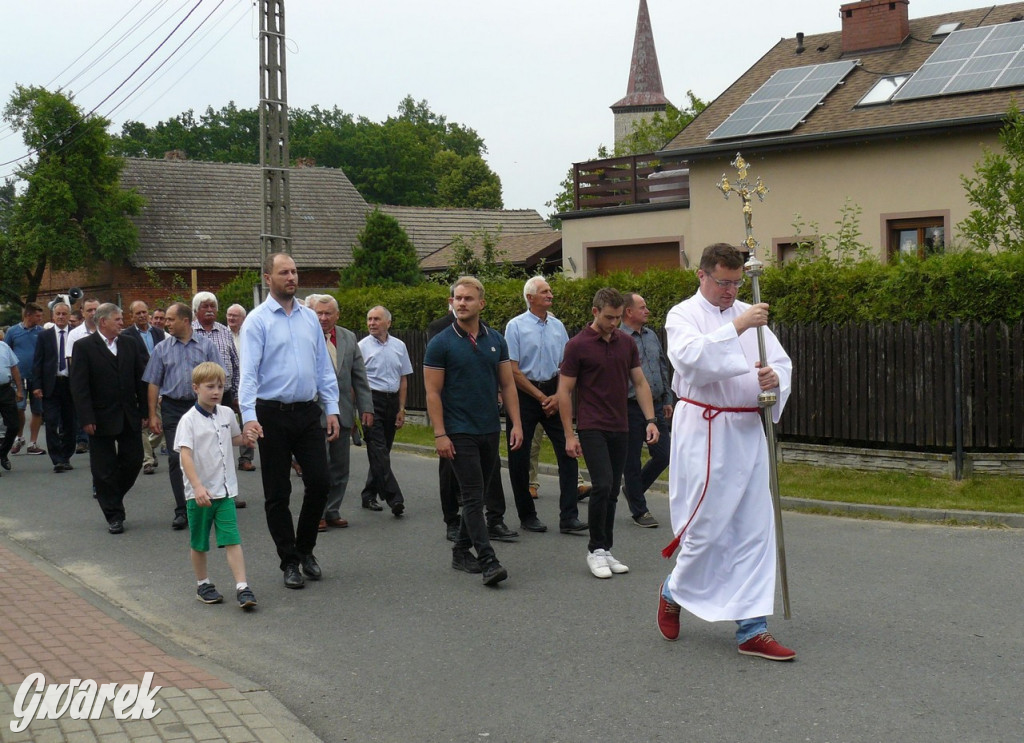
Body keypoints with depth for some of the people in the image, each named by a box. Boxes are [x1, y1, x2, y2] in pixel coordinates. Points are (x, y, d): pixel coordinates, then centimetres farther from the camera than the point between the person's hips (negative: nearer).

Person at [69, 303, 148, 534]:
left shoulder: (130, 345, 8)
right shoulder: (84, 347, -6)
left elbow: (140, 380, 10)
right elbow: (79, 386, -10)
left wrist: (144, 411, 4)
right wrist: (86, 419, -16)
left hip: (130, 418, 4)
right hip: (101, 418, -4)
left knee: (133, 461, 5)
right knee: (105, 469, 2)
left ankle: (112, 499, 28)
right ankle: (114, 516, 12)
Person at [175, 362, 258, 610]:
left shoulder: (227, 414, 4)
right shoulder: (189, 420, -12)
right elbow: (185, 454, -22)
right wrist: (197, 487, -32)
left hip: (225, 490, 3)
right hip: (199, 492, -3)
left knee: (232, 540, -5)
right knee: (199, 543, 12)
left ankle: (242, 587, -7)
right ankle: (202, 584, 28)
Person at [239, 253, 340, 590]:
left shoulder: (310, 317, 10)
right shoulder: (257, 320, -5)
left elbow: (323, 366, 13)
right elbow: (248, 372, -13)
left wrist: (332, 408, 7)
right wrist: (248, 416, -24)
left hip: (308, 412, 4)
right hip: (272, 414, -4)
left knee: (320, 482, 2)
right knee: (277, 493, 4)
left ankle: (305, 549, 23)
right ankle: (289, 562, 16)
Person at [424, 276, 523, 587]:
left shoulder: (496, 340, 7)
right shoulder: (441, 344, -6)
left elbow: (507, 384, 10)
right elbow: (433, 392, -7)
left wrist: (516, 424, 1)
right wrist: (440, 434, -14)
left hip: (490, 430, 5)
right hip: (460, 432, -5)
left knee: (476, 495, 13)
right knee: (473, 496, -9)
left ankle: (461, 550, 26)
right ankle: (487, 561, -13)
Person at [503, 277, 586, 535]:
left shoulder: (557, 326, 8)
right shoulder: (516, 326, -5)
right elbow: (513, 370, -8)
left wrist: (557, 396, -4)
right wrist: (541, 397, -9)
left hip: (553, 394, 4)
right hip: (524, 395, -3)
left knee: (567, 451, -5)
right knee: (519, 457, 1)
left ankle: (569, 517, -3)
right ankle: (527, 515, 15)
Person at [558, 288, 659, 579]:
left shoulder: (626, 343, 7)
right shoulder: (578, 345, -8)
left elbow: (640, 382, 10)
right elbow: (564, 391, -6)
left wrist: (650, 420, -1)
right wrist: (569, 435, -10)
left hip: (620, 429, 5)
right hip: (592, 428, -5)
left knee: (612, 491, 7)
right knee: (602, 486, -15)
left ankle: (605, 550, 16)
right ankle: (595, 550, -3)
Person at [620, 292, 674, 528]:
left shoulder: (652, 335, 12)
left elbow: (664, 368, 20)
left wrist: (667, 400, 18)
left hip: (655, 407, 7)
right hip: (631, 409, -6)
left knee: (664, 455, 7)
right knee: (632, 462, 3)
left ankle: (633, 487, 30)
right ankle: (639, 511, 16)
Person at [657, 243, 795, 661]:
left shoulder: (749, 315, 14)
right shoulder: (683, 316, -3)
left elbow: (782, 363, 9)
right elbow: (690, 357, -23)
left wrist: (775, 377, -14)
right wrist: (736, 328, -28)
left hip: (748, 434, 6)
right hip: (704, 434, -5)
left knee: (755, 531, 4)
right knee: (708, 528, -2)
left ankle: (752, 630, 10)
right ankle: (674, 592, 28)